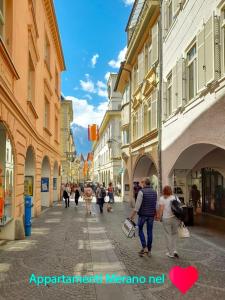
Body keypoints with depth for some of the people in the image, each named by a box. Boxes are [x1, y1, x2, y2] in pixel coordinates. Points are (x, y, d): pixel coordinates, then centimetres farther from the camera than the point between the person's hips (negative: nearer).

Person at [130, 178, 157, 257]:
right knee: (150, 232, 11)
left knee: (140, 230, 12)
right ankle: (149, 250, 17)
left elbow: (138, 204, -17)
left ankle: (144, 247, 0)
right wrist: (156, 214, 18)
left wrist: (133, 215, -13)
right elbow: (156, 205, 7)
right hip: (151, 215, 5)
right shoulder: (154, 192, 4)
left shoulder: (141, 191, -13)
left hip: (143, 214, -4)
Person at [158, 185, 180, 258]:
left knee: (168, 235, 8)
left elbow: (161, 209, -10)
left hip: (166, 219, -3)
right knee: (174, 234, 19)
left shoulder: (162, 198, -3)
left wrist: (159, 217, 0)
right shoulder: (176, 197, 7)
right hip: (176, 219, 3)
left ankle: (171, 253, 15)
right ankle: (174, 250, 12)